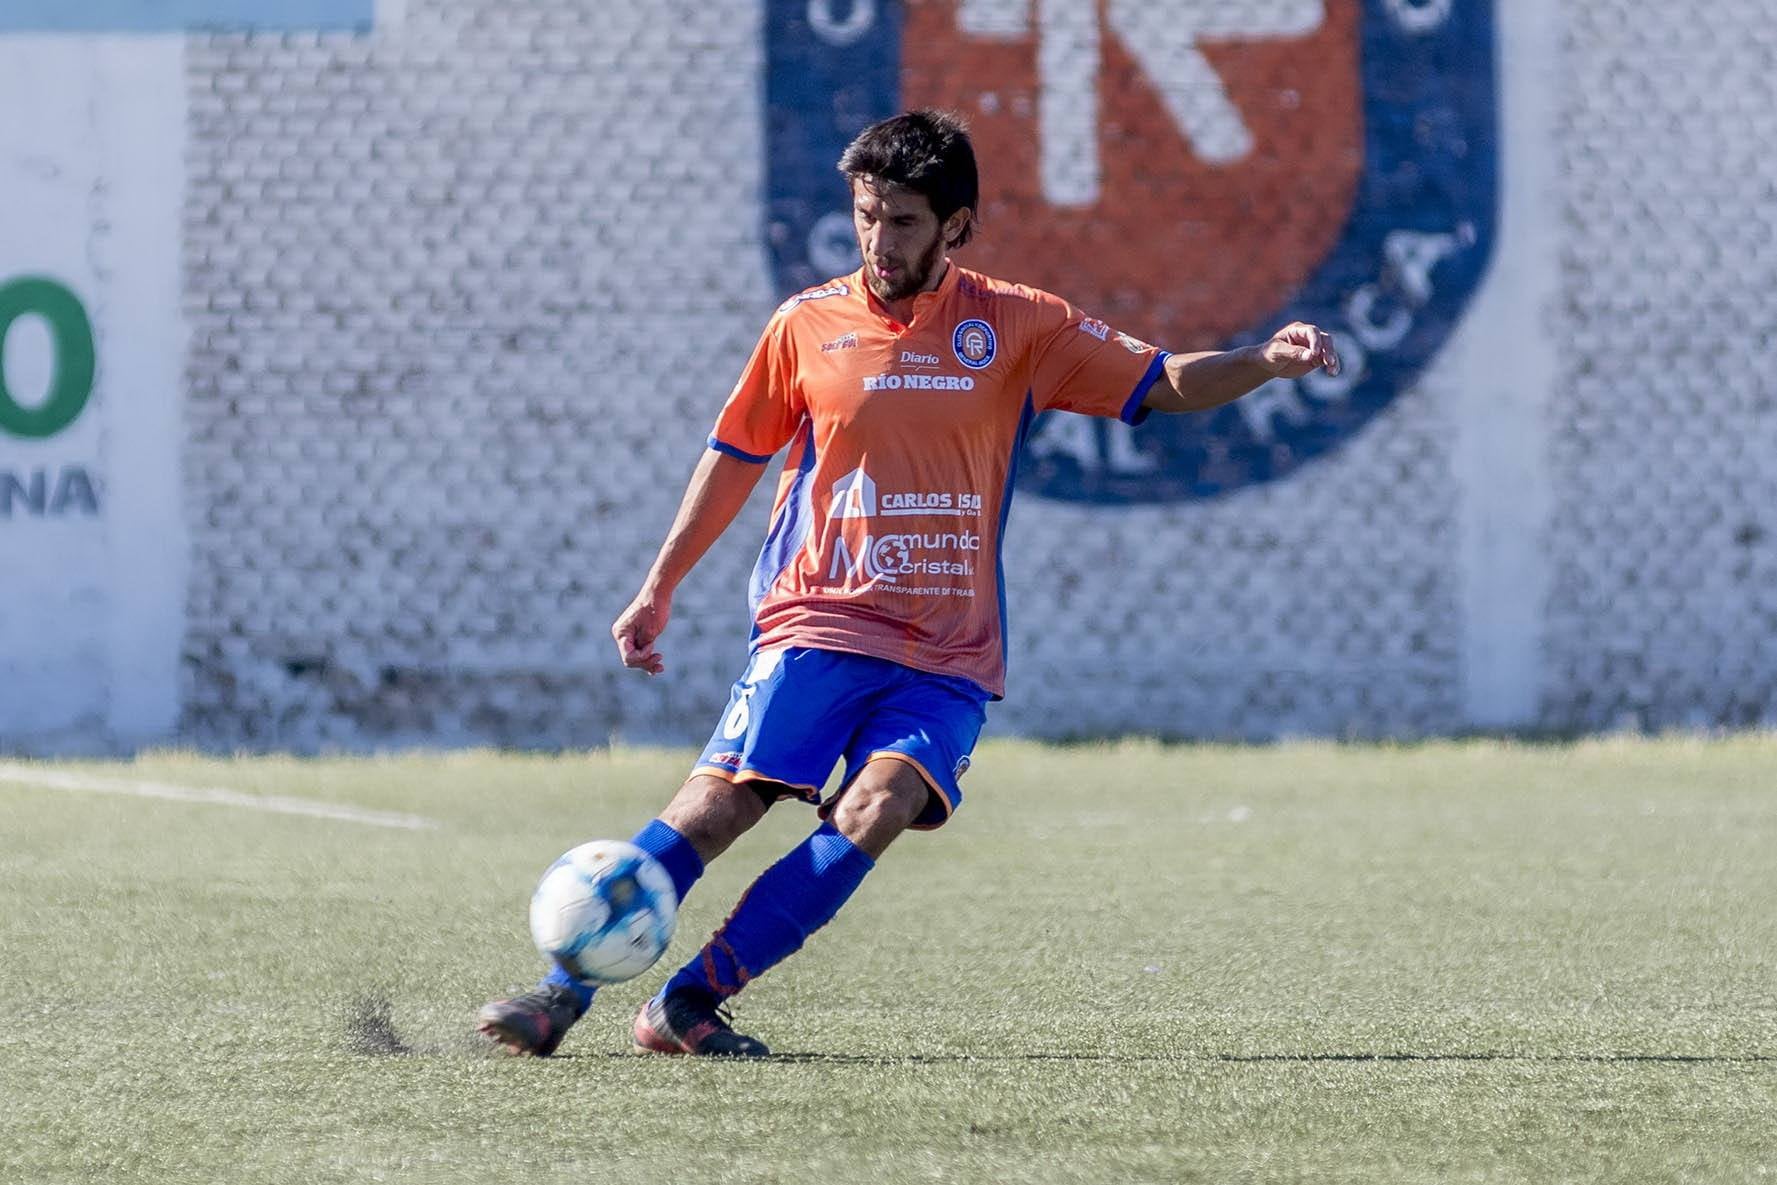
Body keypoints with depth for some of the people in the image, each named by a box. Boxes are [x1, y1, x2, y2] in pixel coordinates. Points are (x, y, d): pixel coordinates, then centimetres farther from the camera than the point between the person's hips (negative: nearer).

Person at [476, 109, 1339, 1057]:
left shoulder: (1017, 328, 4)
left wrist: (1265, 362, -11)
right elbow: (736, 455, 17)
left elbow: (1164, 385, 7)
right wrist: (659, 588, 18)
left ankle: (688, 1004, -19)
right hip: (816, 624, 0)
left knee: (876, 811, -22)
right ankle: (563, 990, -9)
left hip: (947, 656, 0)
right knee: (719, 800, -16)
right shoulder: (807, 326, 5)